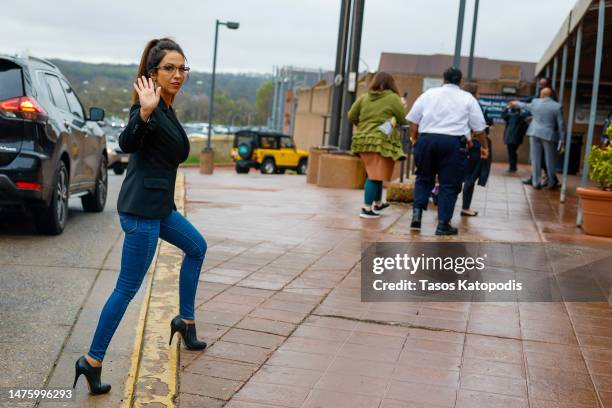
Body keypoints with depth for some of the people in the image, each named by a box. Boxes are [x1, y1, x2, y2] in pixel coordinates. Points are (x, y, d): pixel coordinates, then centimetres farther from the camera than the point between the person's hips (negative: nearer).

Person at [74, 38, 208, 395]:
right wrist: (144, 114, -53)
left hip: (159, 205, 10)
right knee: (128, 288, -5)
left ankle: (185, 320, 35)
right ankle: (92, 361, 5)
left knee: (197, 247, 25)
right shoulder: (151, 107, -18)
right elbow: (127, 143, -38)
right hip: (142, 208, -10)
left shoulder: (165, 107, 10)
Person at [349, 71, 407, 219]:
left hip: (363, 140, 6)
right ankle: (367, 209, -3)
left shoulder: (364, 97, 8)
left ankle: (378, 203, 32)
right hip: (381, 142, -6)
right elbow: (403, 120, -1)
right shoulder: (393, 98, -5)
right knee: (375, 176, -3)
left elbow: (351, 116, 10)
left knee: (375, 174, 20)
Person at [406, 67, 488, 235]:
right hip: (453, 143, -2)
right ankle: (443, 224, 4)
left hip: (426, 139, 2)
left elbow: (413, 121, 10)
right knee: (449, 184, 5)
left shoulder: (428, 93, 12)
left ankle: (417, 211, 3)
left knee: (424, 178, 19)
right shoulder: (468, 98, 9)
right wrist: (483, 145, 21)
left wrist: (414, 139, 21)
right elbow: (479, 127, 9)